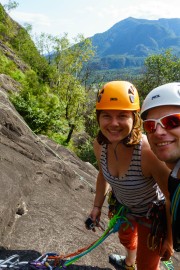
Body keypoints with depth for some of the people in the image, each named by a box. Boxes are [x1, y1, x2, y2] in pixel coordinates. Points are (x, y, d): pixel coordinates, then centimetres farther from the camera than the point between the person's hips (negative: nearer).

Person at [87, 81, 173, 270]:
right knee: (125, 237, 35)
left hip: (151, 213, -6)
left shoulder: (149, 152, -41)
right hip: (123, 206, 6)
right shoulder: (100, 144, -23)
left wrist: (169, 239, -15)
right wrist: (97, 206, 4)